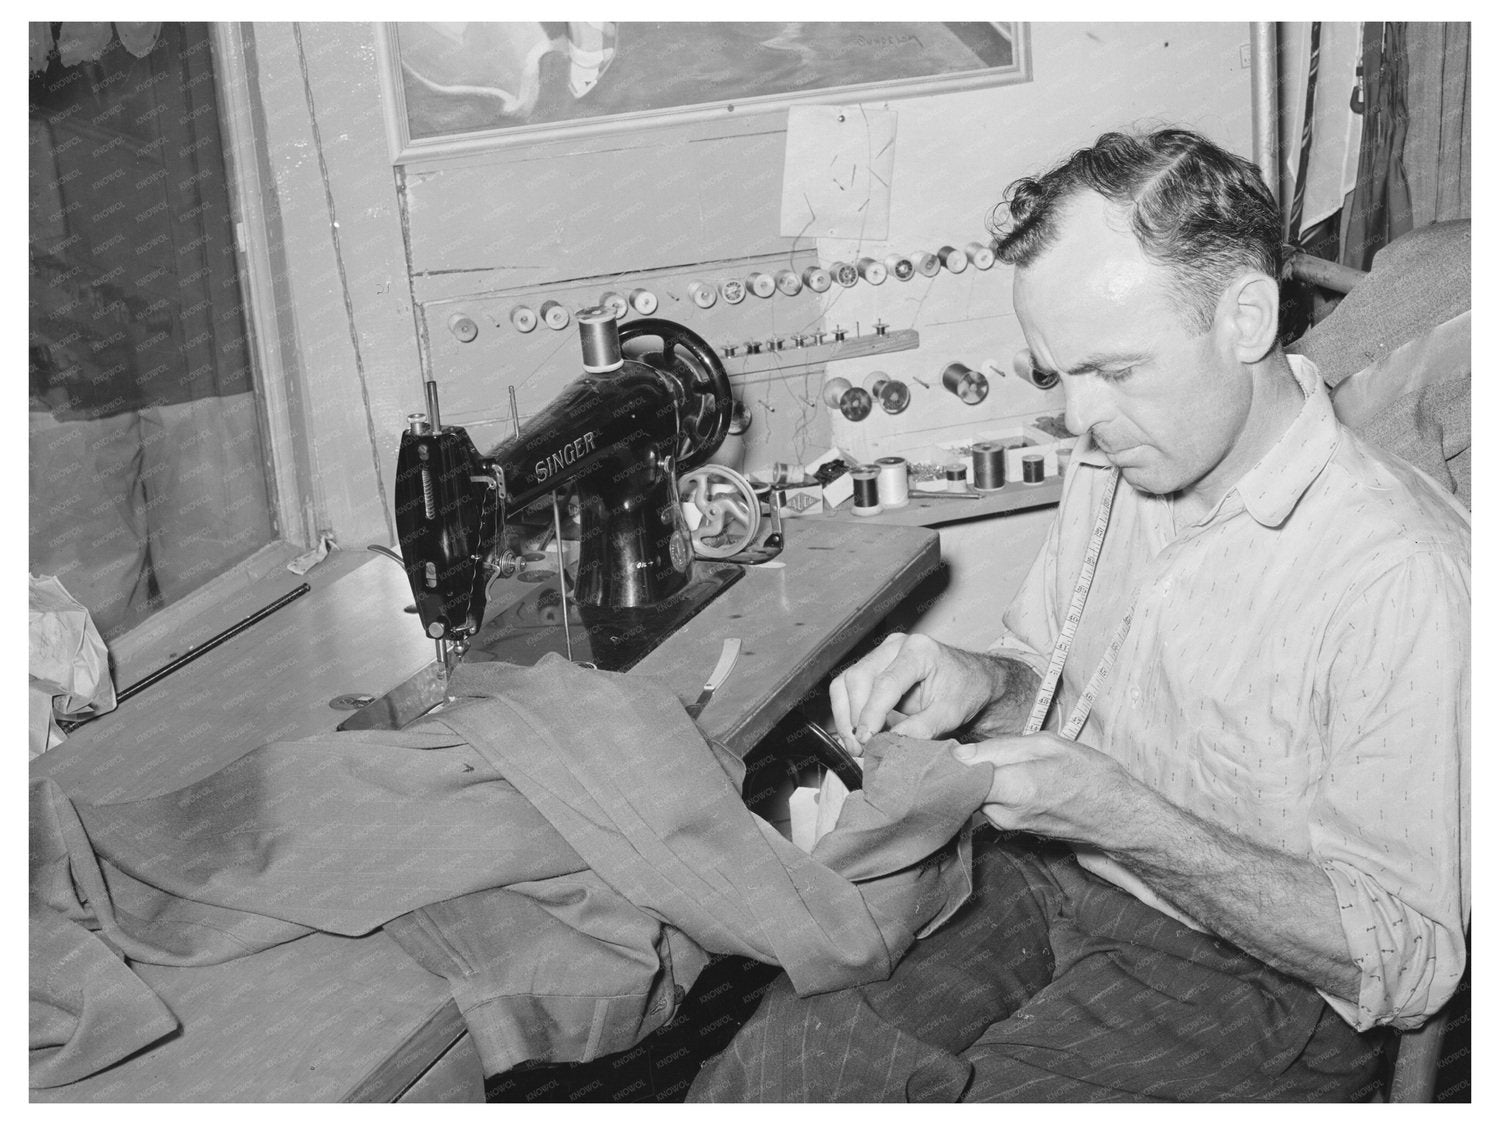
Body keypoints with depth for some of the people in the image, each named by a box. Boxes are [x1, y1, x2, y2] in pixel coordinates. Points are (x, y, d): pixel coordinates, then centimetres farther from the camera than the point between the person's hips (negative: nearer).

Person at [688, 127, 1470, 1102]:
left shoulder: (1403, 582, -22)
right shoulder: (1120, 461, 2)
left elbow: (1405, 964, -18)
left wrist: (1124, 816, -25)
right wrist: (980, 683, -6)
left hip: (1242, 971, -6)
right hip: (1043, 876, 6)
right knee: (774, 1050, -16)